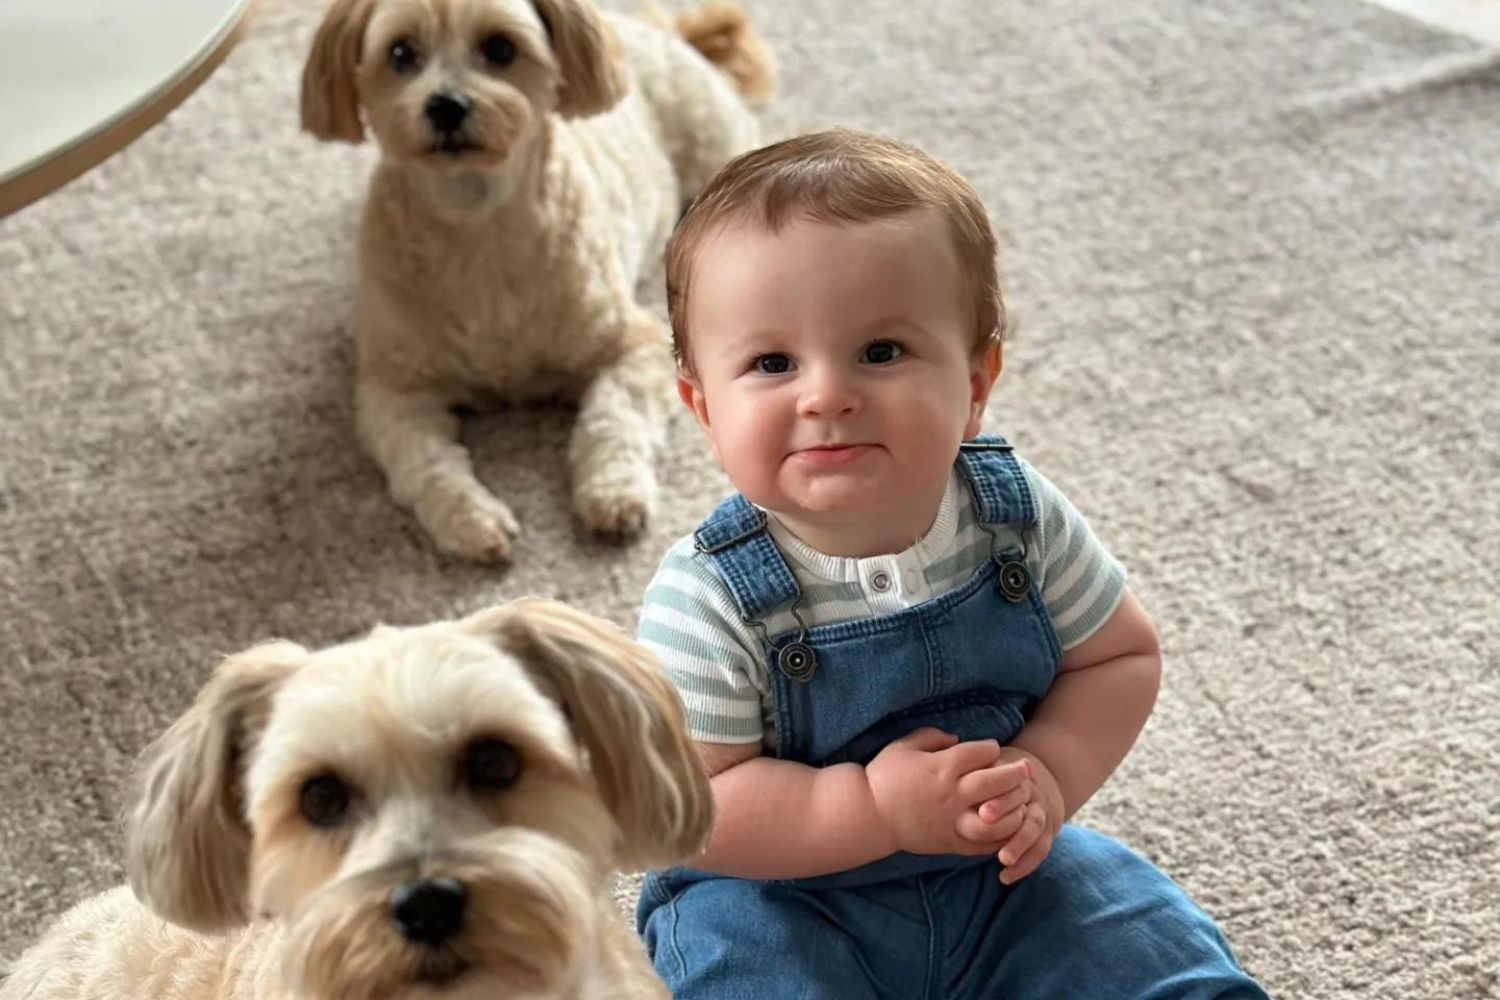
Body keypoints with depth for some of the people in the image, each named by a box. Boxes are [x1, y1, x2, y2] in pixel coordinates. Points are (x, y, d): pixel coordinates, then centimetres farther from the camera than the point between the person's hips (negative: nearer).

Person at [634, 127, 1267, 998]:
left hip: (1002, 869, 3)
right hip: (777, 902, -2)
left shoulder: (1019, 518, -12)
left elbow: (1122, 657, 0)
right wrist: (879, 807, -29)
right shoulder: (710, 600, -22)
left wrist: (1047, 778, -18)